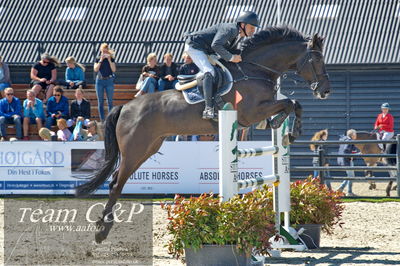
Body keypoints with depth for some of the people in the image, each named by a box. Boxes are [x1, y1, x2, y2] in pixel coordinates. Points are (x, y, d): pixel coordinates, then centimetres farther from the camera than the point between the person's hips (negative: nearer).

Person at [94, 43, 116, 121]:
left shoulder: (111, 59, 4)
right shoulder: (98, 59, 6)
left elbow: (114, 70, -6)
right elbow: (96, 69, -6)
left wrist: (109, 60, -11)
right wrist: (101, 60, -11)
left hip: (109, 80, -1)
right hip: (100, 80, 1)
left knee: (110, 101, -2)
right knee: (100, 101, 1)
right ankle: (102, 119, 5)